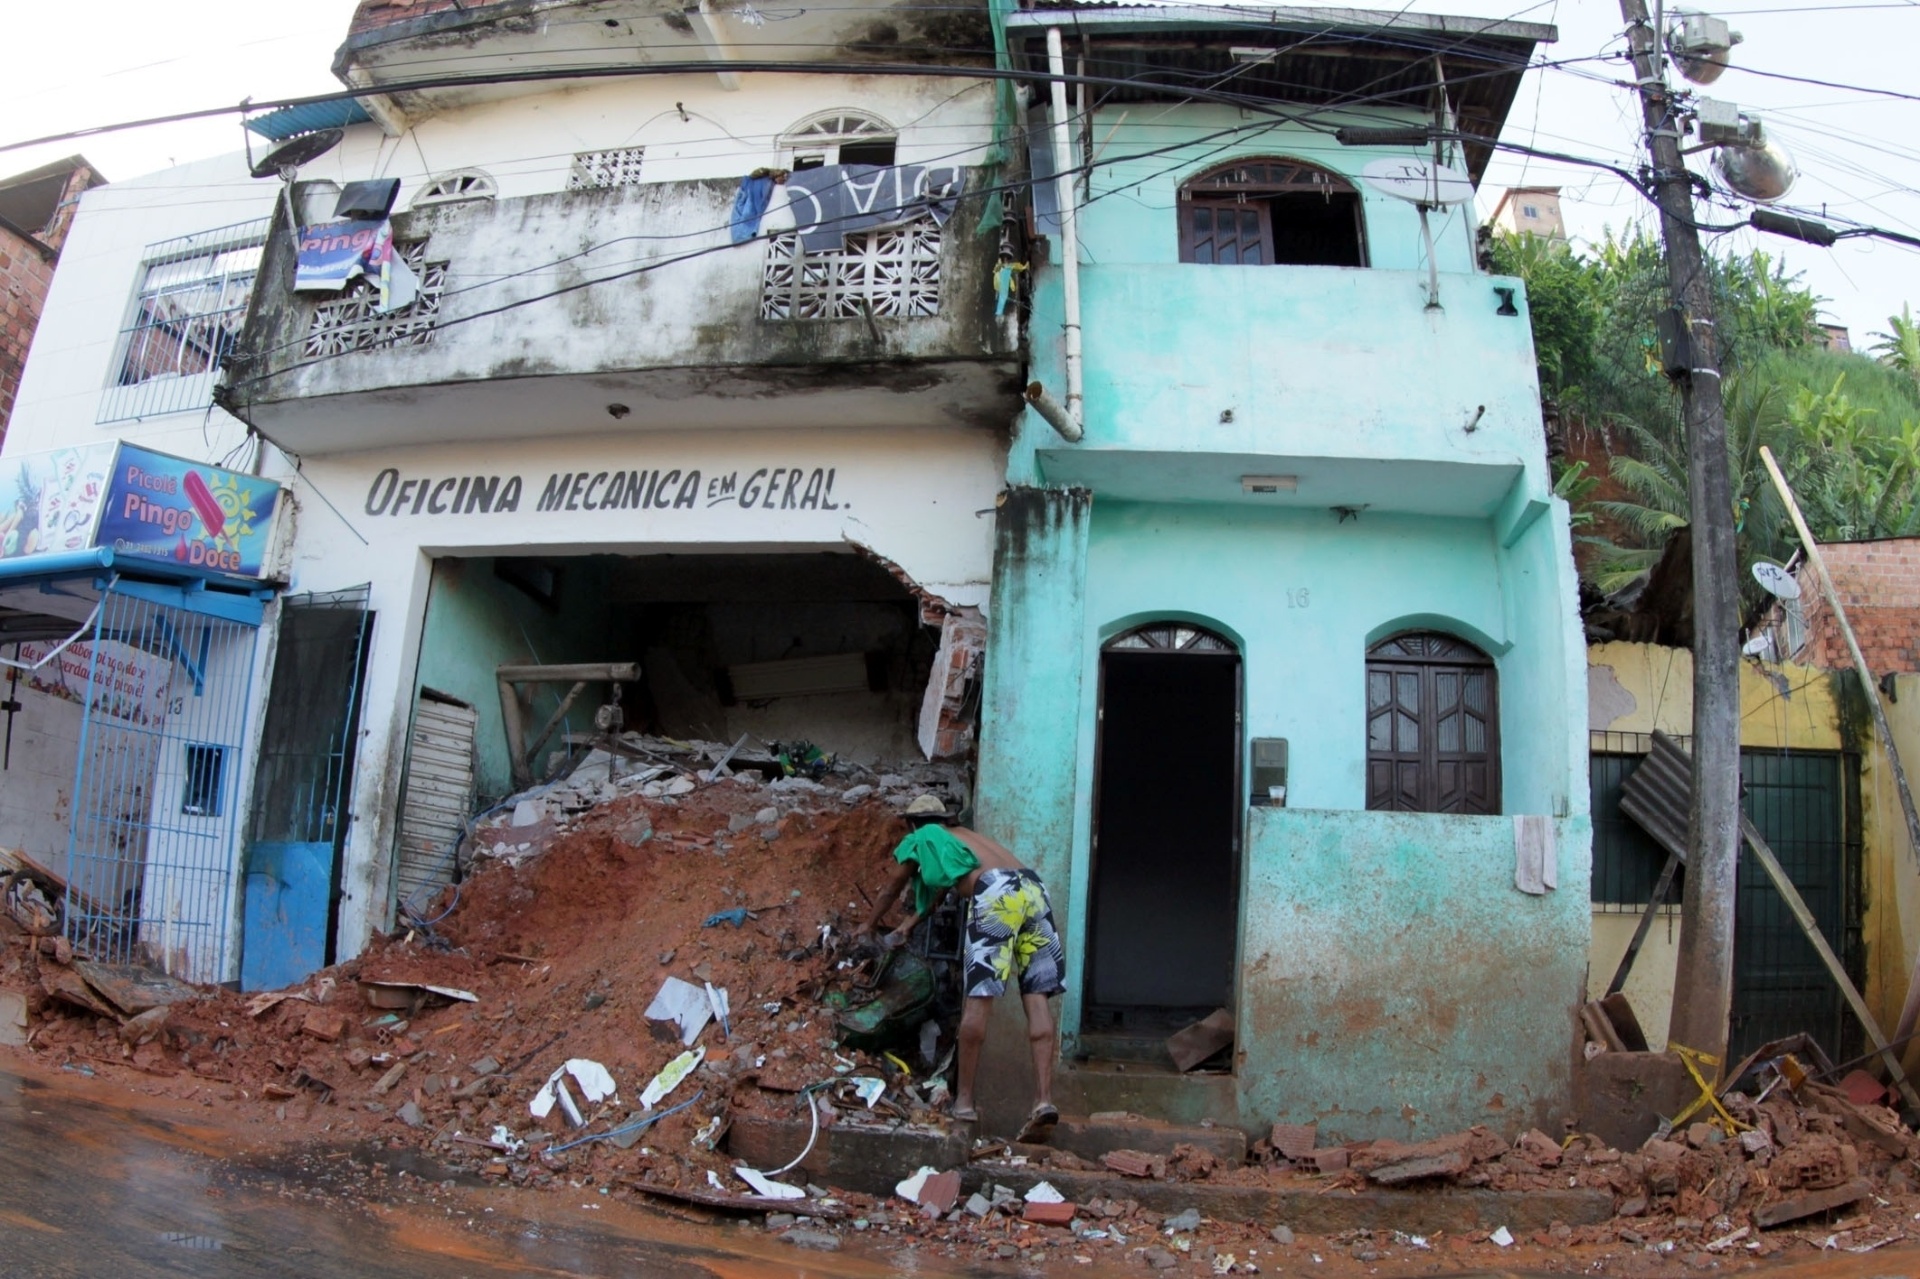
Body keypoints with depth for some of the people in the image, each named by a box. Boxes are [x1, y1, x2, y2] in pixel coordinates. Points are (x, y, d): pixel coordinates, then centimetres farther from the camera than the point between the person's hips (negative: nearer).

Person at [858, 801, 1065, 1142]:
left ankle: (964, 1100, 3)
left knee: (979, 998, -2)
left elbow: (893, 889, 36)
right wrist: (910, 923, 65)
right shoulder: (962, 835, 40)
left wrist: (871, 925, 53)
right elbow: (941, 887, 53)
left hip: (997, 892, -6)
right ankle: (1044, 1100, -8)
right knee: (1036, 998, 1)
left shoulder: (920, 839, 23)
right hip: (1033, 888, 6)